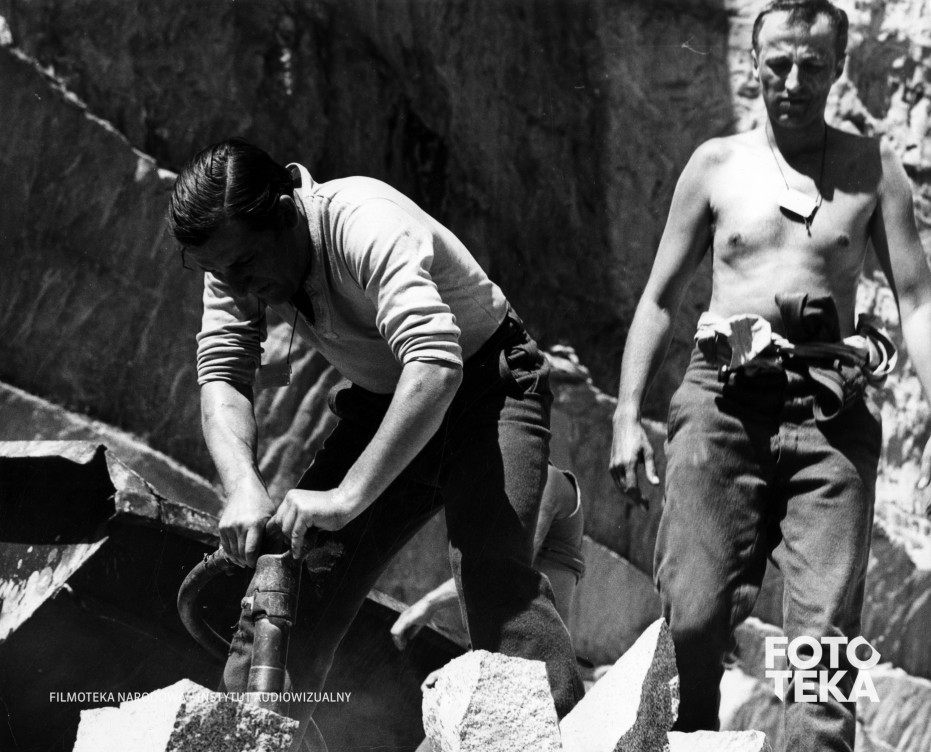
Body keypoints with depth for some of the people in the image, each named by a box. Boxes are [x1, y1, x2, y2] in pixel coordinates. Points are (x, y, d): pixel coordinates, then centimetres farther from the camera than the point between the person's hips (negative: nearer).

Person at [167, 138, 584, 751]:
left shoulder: (366, 224, -32)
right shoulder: (235, 256, -10)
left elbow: (436, 364, -44)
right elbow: (220, 376, -13)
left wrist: (348, 495, -51)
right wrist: (244, 489, -33)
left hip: (484, 385, -7)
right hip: (383, 407, 7)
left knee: (494, 574, -30)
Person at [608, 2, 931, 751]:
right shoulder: (717, 164, 13)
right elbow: (660, 300, 15)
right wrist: (627, 415, 5)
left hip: (830, 412, 0)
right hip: (723, 405, 1)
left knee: (825, 629, -7)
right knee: (693, 617, -8)